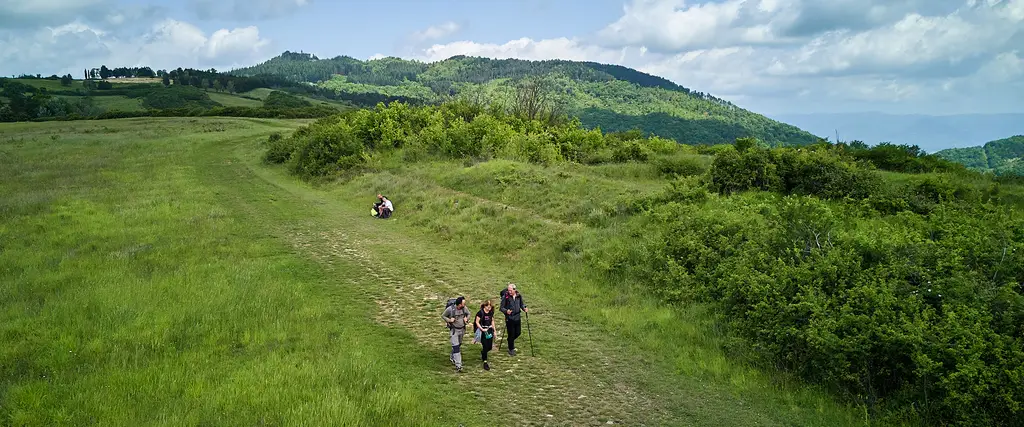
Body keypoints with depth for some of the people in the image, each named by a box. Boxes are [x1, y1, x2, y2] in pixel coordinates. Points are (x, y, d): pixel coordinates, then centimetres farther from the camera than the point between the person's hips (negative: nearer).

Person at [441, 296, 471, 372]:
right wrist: (449, 320, -22)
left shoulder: (464, 308, -10)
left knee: (459, 345, 22)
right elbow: (443, 316, -6)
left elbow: (468, 314, 11)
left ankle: (452, 357, 48)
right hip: (454, 330, -5)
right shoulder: (450, 309, -22)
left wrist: (467, 319, -9)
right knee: (456, 347, -10)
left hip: (462, 329, 5)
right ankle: (458, 365, -9)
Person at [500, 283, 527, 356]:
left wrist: (524, 308, -8)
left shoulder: (519, 296, -1)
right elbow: (502, 308, -8)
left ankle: (511, 340, 43)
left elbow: (522, 304, 13)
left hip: (517, 317, 4)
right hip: (509, 318, -4)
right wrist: (506, 311, -28)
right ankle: (511, 349, 19)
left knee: (518, 332, 12)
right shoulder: (505, 297, -13)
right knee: (511, 334, 2)